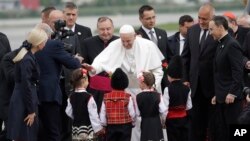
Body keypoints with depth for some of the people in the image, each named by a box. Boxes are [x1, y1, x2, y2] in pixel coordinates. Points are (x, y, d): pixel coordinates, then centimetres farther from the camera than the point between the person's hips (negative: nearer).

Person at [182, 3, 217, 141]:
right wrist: (185, 78, 6)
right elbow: (185, 56, 11)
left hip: (213, 84, -5)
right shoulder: (192, 31, 6)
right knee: (196, 119, 8)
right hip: (195, 83, 5)